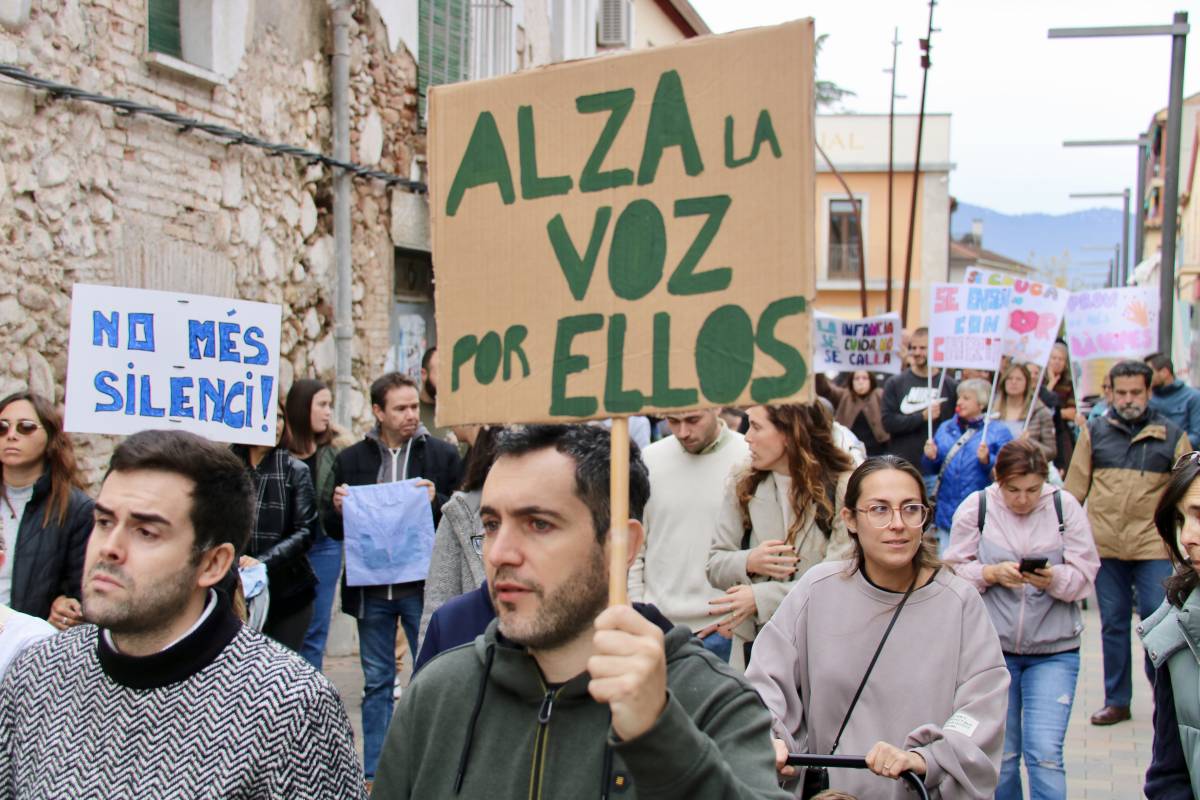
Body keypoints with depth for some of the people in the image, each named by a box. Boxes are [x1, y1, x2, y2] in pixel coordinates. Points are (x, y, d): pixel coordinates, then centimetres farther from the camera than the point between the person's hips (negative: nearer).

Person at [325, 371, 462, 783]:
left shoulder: (443, 455, -1)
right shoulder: (350, 460, 6)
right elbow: (334, 529, 10)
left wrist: (436, 501, -19)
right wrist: (338, 509, -11)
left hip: (423, 586, -2)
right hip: (371, 589, 2)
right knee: (377, 683, 12)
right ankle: (374, 772, 21)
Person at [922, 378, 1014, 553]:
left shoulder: (998, 432, 2)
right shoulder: (945, 428, 15)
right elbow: (930, 470, 14)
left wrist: (987, 460, -23)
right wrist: (930, 458, -7)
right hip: (946, 513, 4)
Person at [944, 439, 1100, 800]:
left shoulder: (1065, 506, -2)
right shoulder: (975, 507, -2)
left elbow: (1086, 574, -4)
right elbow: (955, 571, -1)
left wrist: (1054, 579, -24)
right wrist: (992, 573, -19)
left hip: (1054, 650, -1)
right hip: (993, 647, 1)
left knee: (1045, 754, -10)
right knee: (1001, 755, 9)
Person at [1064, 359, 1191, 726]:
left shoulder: (1171, 435, 4)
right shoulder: (1094, 432, 7)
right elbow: (1074, 487, 9)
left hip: (1154, 546, -2)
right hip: (1105, 545, 2)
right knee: (1113, 624, 10)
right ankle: (1116, 700, 20)